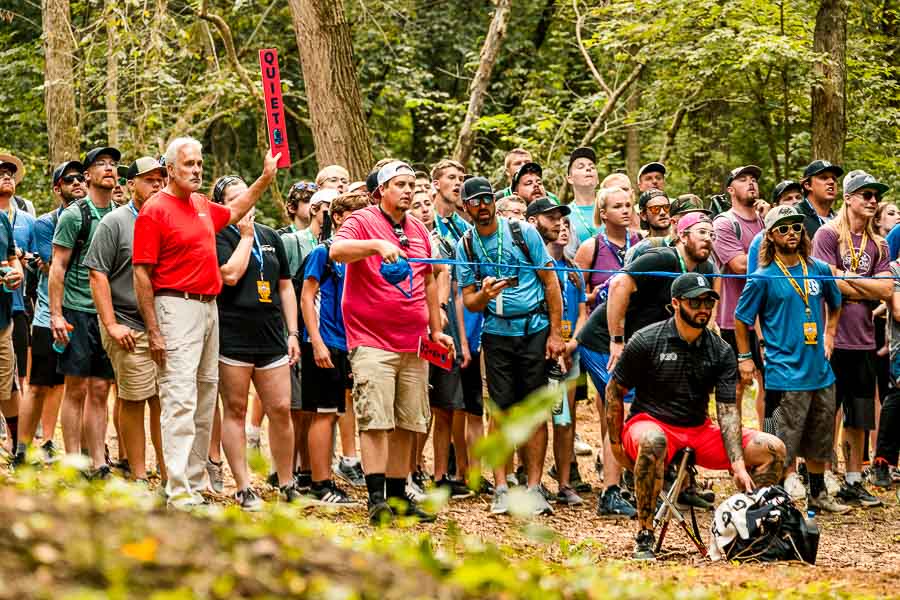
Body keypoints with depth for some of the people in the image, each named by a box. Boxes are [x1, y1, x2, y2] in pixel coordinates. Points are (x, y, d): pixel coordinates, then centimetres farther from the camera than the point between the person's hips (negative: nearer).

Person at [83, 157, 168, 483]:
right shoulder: (114, 222, -2)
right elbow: (98, 275, -7)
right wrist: (111, 325, -13)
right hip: (129, 329, -5)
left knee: (164, 403, 5)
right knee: (133, 402, -2)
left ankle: (168, 473, 9)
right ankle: (138, 477, 2)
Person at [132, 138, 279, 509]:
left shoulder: (202, 206, 14)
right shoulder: (155, 210, -9)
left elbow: (234, 212, 39)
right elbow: (141, 274, -12)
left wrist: (265, 179, 33)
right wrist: (153, 331, -16)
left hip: (209, 307, 9)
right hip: (178, 307, -9)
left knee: (206, 401, 11)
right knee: (180, 399, -14)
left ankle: (195, 485, 17)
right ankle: (178, 492, -17)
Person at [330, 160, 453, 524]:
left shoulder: (419, 231, 17)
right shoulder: (362, 221, -3)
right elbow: (337, 251, -22)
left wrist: (436, 329, 21)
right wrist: (377, 244, -36)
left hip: (413, 344, 7)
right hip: (372, 341, -6)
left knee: (407, 424, 8)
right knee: (376, 420, -12)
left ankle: (398, 496, 14)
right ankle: (376, 498, -12)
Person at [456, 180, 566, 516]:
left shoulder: (523, 233, -2)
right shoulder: (466, 246, 4)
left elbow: (551, 282, 2)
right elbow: (469, 302, 5)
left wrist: (555, 333, -3)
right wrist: (484, 294, -20)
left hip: (535, 329, -1)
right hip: (497, 333, 1)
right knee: (502, 410, -2)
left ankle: (534, 488, 3)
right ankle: (501, 489, 2)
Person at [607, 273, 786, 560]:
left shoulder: (721, 351, 2)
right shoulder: (646, 341, -8)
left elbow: (728, 410, -4)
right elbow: (614, 391, 1)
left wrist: (738, 465, -15)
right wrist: (616, 444, -2)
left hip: (698, 430, 4)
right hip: (651, 424, -4)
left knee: (773, 449, -11)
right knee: (652, 441, -44)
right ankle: (644, 537, -32)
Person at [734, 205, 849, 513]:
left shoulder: (819, 270, 6)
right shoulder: (764, 278, -7)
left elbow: (834, 304, 25)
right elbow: (741, 318, 2)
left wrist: (829, 334, 15)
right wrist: (744, 358, 1)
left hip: (820, 369, 6)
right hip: (786, 371, -6)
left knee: (820, 438, 15)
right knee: (786, 441, -7)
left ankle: (818, 493, 28)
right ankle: (788, 491, 0)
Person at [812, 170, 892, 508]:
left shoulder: (878, 245, 13)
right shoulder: (828, 235, -4)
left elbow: (886, 290, 2)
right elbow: (831, 284, -14)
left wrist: (849, 279, -8)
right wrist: (869, 290, -4)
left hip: (863, 341, 6)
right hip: (831, 340, -6)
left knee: (858, 418, 10)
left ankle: (853, 483, 18)